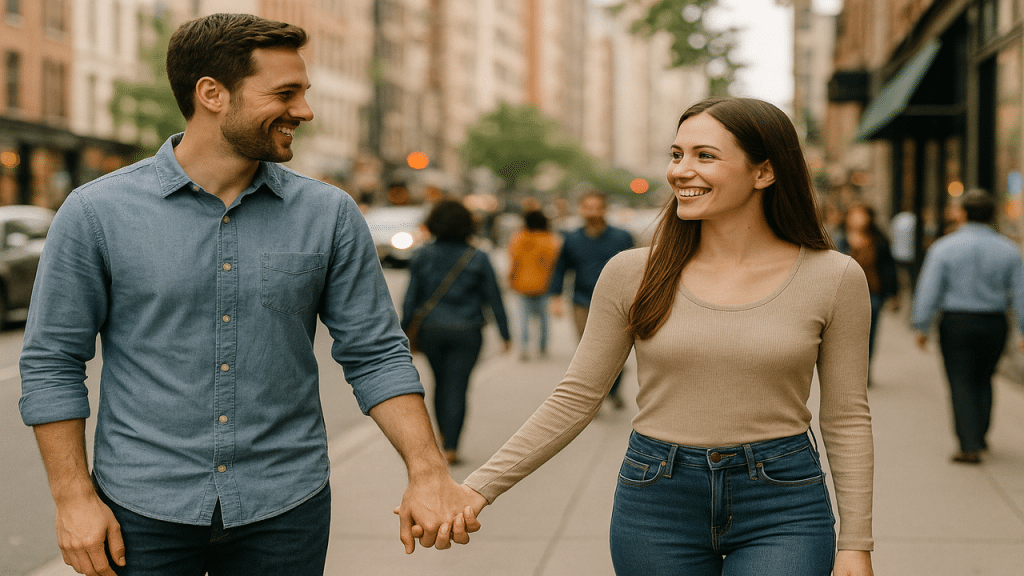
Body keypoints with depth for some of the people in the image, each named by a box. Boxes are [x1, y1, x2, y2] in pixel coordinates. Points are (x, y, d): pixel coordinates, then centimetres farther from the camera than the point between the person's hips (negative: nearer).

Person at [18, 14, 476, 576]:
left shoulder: (329, 214, 1)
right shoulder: (96, 212, -4)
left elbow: (375, 354, 2)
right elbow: (51, 363, 0)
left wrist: (428, 471, -7)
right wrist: (74, 496, -5)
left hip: (285, 509, 2)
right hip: (144, 511, -1)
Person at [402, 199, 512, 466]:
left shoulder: (423, 256, -3)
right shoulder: (478, 259, -5)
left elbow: (411, 298, -3)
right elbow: (494, 299, -2)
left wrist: (402, 332, 4)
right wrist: (505, 333, 7)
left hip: (431, 331, 2)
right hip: (466, 333, -2)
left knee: (441, 381, 20)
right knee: (457, 386, 0)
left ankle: (444, 434, 31)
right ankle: (451, 446, -6)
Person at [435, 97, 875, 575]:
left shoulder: (833, 277, -3)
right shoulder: (631, 274, -2)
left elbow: (846, 419, 2)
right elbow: (575, 399, 2)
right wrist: (480, 487, -6)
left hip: (782, 508, -1)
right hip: (657, 501, 2)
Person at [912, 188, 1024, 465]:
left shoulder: (944, 247, -6)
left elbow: (928, 291, -8)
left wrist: (922, 327, -2)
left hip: (956, 323, -3)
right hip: (994, 324, 3)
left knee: (961, 384, 0)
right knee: (983, 380, 20)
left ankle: (970, 446, -6)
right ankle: (979, 436, 26)